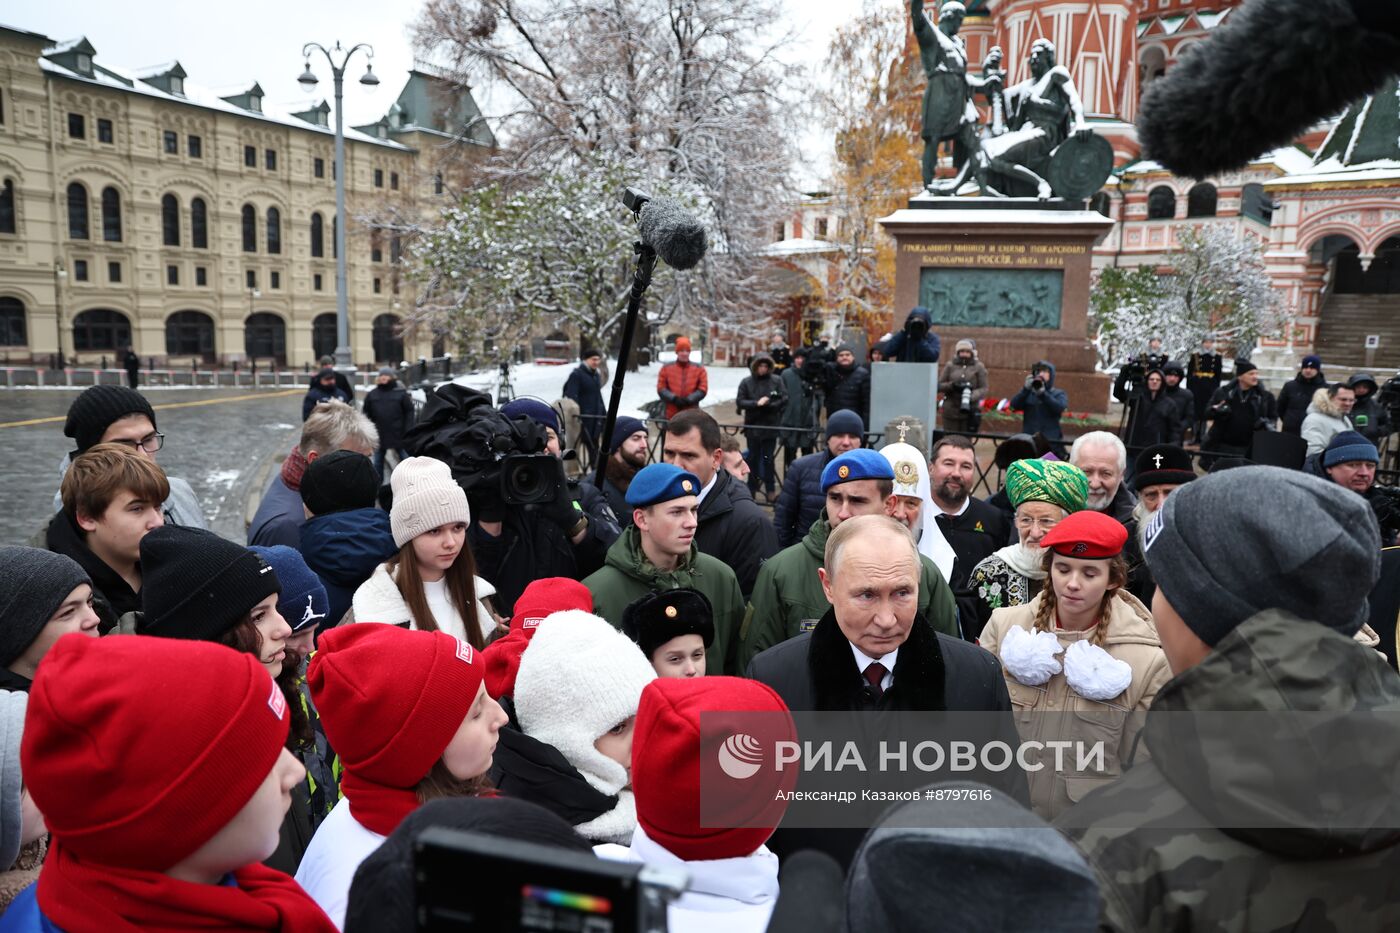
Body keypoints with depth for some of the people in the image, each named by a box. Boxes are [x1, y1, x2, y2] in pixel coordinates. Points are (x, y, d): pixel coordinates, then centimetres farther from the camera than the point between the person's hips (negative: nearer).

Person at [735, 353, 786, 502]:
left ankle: (770, 490, 10)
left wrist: (766, 405, -16)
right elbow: (740, 402, -4)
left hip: (770, 426, -1)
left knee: (768, 459, 3)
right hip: (753, 426, 1)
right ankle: (752, 489, 18)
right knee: (753, 458, 9)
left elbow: (783, 400, -4)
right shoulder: (746, 382, 0)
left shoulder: (776, 381, 0)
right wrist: (756, 403, -18)